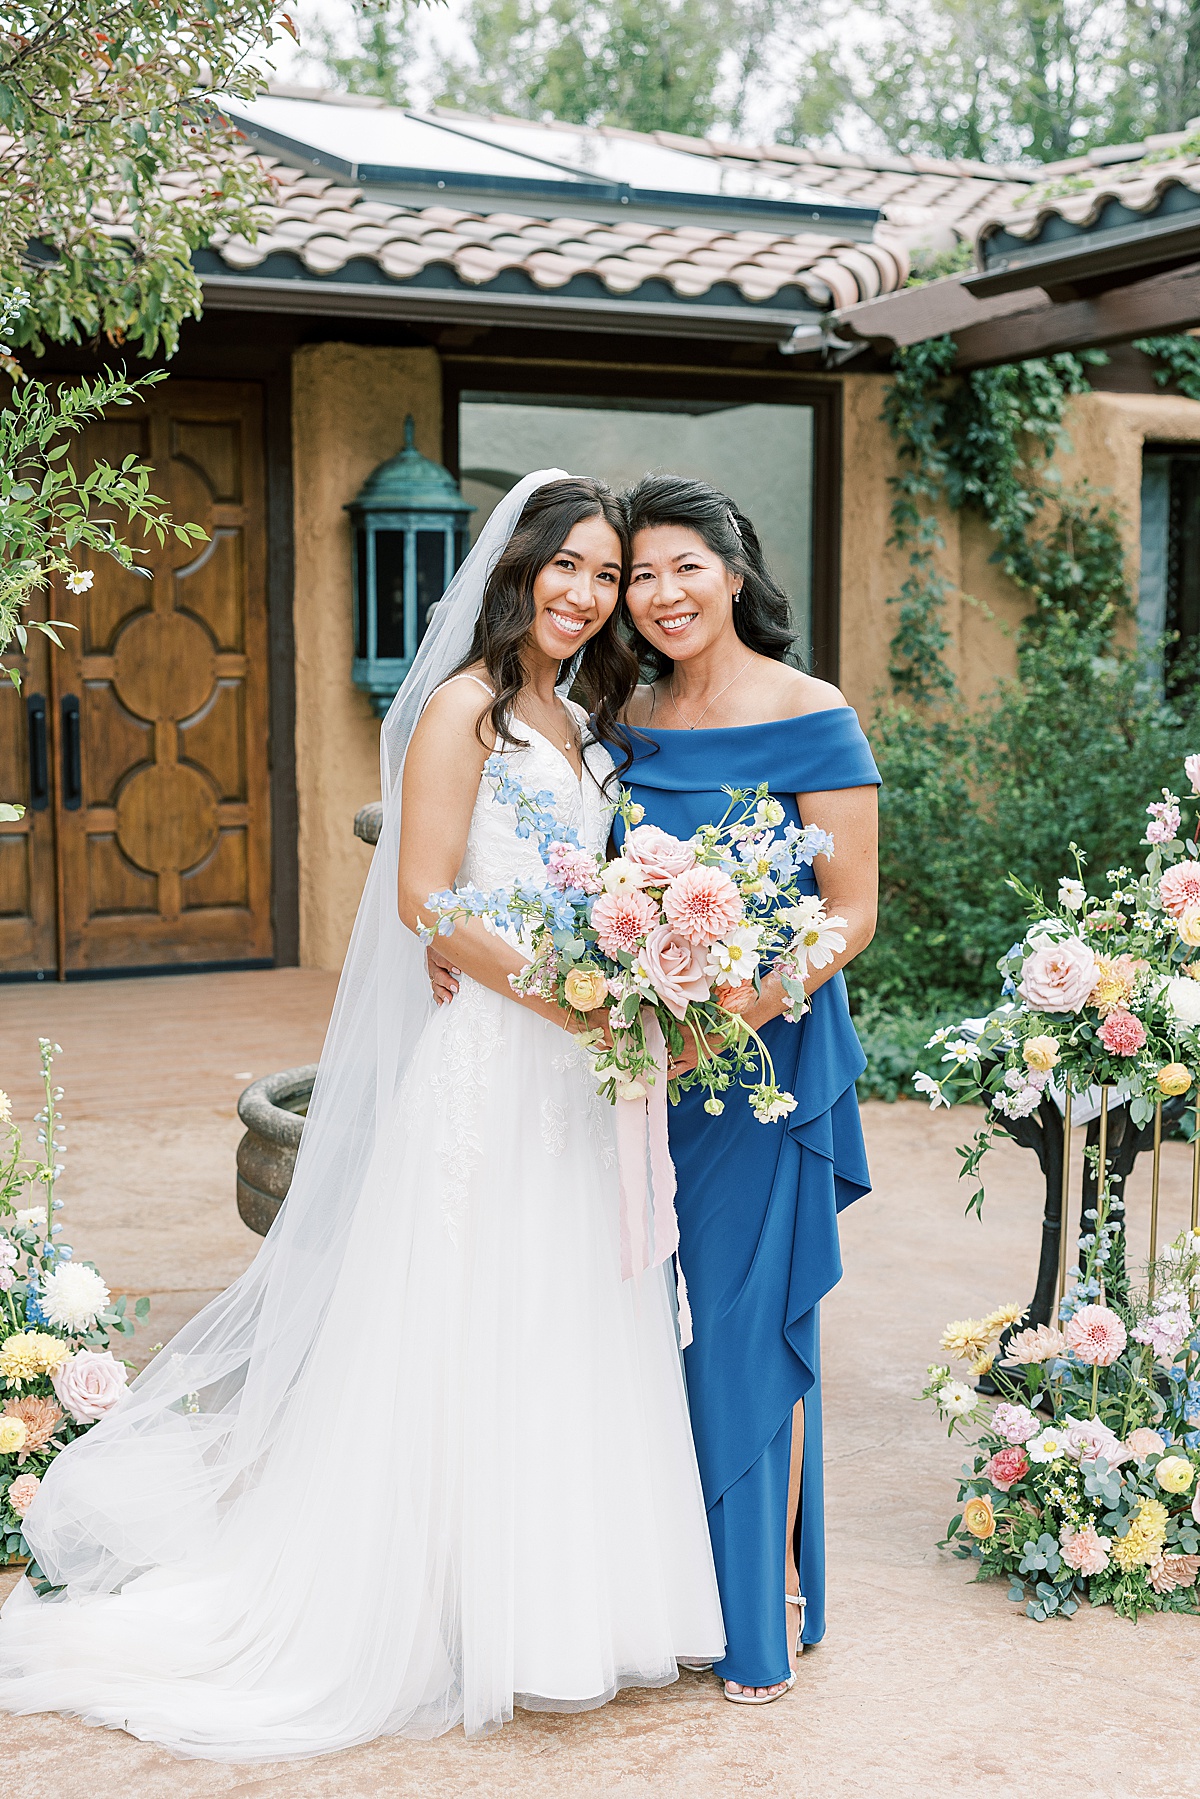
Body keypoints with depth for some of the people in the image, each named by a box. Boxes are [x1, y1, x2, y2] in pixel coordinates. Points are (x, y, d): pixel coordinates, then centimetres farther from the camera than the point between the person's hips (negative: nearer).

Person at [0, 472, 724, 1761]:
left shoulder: (576, 724, 16)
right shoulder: (463, 706, -9)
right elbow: (425, 897, -15)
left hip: (570, 1072, 8)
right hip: (485, 1060, -8)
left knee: (567, 1338, 13)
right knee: (475, 1335, 0)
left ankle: (563, 1603, 26)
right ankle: (478, 1617, 13)